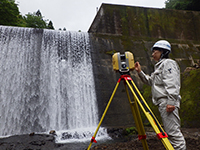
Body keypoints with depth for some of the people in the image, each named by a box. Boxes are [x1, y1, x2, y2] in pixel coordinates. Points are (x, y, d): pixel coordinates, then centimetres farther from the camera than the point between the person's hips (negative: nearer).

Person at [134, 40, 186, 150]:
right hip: (162, 103, 10)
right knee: (170, 131, 12)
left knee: (173, 131, -10)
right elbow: (150, 81, 28)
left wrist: (171, 102, -24)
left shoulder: (168, 63, -5)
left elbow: (172, 84, -17)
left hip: (168, 103, -10)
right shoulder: (160, 65, 25)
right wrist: (140, 72, 21)